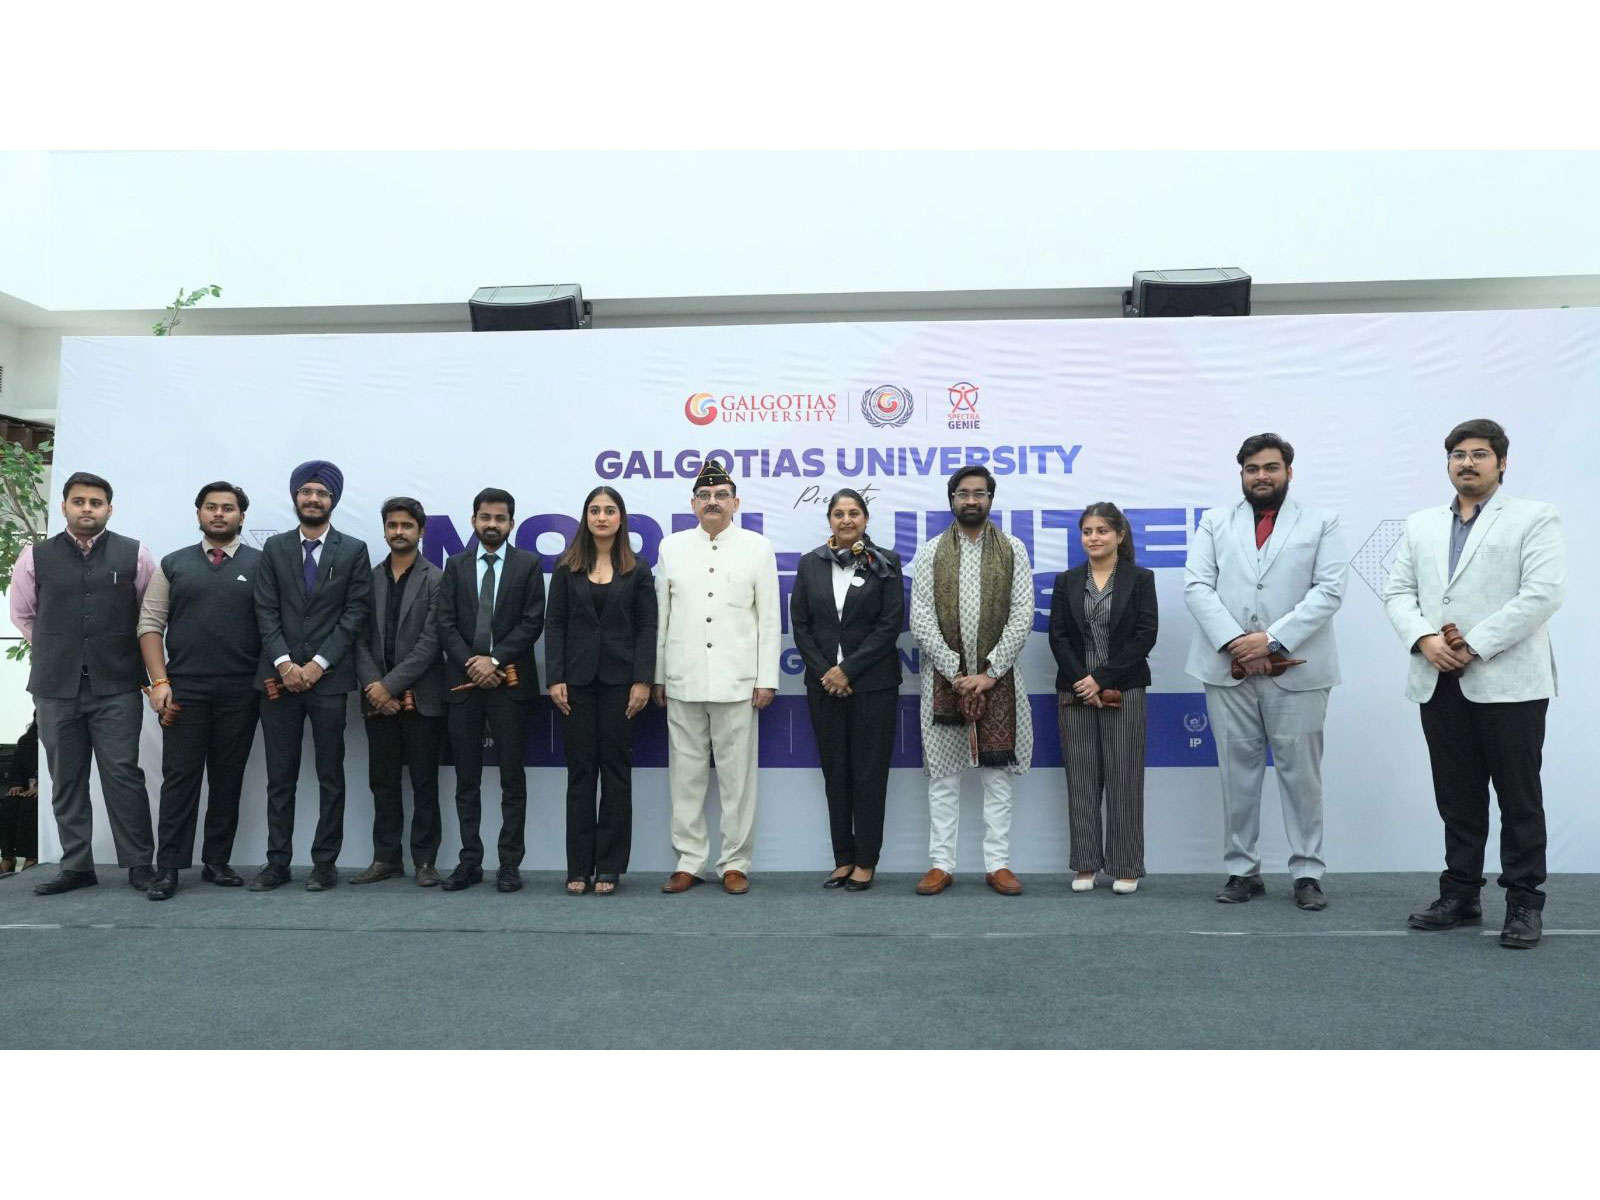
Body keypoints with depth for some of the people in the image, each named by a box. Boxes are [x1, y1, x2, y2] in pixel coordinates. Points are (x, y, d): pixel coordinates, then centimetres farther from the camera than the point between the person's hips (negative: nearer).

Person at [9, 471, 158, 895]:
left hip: (117, 688, -2)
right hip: (56, 688, 2)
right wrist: (56, 650, 17)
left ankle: (139, 863, 4)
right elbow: (22, 615, 18)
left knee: (123, 775, -3)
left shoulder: (134, 554, 2)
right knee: (66, 781, 7)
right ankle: (76, 866, 15)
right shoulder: (35, 557, 6)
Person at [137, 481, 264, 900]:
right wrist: (159, 682, -5)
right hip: (183, 690, 1)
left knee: (228, 779, 6)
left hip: (241, 693, 0)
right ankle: (168, 867, 5)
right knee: (179, 778, 1)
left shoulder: (260, 564, 5)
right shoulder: (174, 564, 10)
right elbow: (150, 625, 5)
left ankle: (217, 861, 15)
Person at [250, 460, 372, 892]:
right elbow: (266, 611, 4)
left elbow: (355, 614, -2)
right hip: (280, 677, 2)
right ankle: (277, 861, 14)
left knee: (330, 776, 4)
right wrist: (283, 663, -9)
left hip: (329, 678, -2)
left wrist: (318, 664, -10)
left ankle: (325, 863, 11)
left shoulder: (353, 551, 4)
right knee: (280, 777, 7)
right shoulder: (275, 548, 10)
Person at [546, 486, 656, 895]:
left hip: (620, 678, -1)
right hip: (578, 678, 1)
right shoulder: (567, 568, 6)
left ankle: (609, 866, 10)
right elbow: (555, 625, 3)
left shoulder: (637, 569, 4)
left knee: (616, 769, 3)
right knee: (580, 770, 4)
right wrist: (555, 678, -6)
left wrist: (643, 681, -9)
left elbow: (647, 627, 0)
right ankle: (579, 866, 11)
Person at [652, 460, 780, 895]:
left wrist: (767, 679, -3)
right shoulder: (672, 547, 10)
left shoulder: (757, 547, 5)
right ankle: (689, 861, 16)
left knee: (737, 775, 1)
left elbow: (769, 618, 3)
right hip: (683, 681, 2)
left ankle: (735, 863, 12)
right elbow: (661, 616, 10)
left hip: (737, 681, -2)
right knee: (685, 775, 6)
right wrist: (657, 676, 7)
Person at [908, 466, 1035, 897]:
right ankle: (941, 864, 11)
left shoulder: (1013, 550, 4)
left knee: (997, 774, 4)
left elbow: (1022, 615, -3)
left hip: (997, 678, 0)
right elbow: (921, 619, -3)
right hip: (944, 677, 0)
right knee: (943, 776, 4)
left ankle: (998, 864, 12)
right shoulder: (931, 552, 4)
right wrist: (955, 673, -11)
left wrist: (989, 673, -11)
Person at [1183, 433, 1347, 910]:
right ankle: (1242, 870, 14)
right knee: (1237, 772, 6)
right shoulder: (1214, 523, 13)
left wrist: (1272, 639, -13)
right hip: (1228, 669, 1)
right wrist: (1234, 641, -11)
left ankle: (1307, 873, 13)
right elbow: (1197, 586, 2)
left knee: (1301, 773, 3)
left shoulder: (1321, 524, 9)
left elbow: (1328, 590, -3)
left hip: (1296, 670, -1)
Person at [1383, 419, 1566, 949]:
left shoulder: (1534, 518, 1)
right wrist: (1424, 638, -10)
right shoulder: (1421, 525, 16)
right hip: (1440, 684, 4)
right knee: (1457, 797, 11)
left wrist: (1474, 645, -17)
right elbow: (1398, 592, 10)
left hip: (1508, 682, -4)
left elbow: (1542, 593, -11)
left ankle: (1524, 903, 13)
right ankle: (1460, 895, 20)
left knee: (1519, 797, 3)